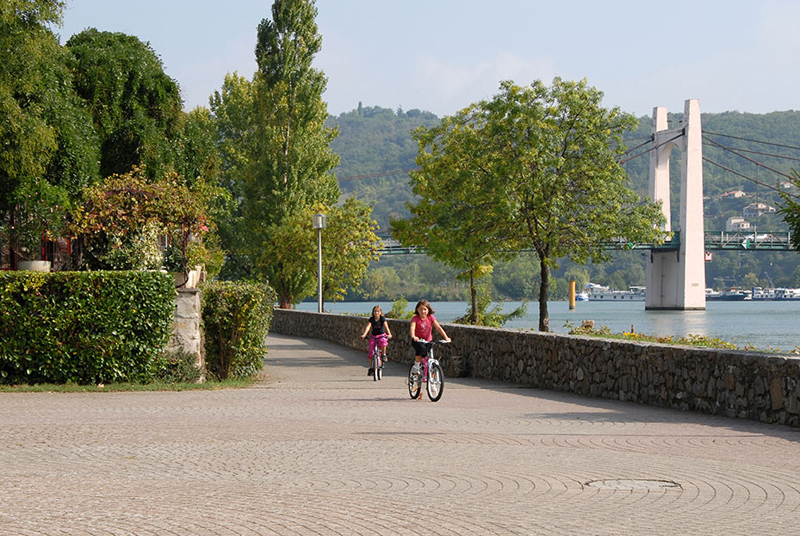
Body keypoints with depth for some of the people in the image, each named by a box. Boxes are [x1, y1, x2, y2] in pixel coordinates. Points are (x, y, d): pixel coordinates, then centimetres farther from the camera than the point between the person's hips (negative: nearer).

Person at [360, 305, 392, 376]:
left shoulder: (382, 319, -6)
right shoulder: (371, 319, -3)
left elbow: (386, 326, -18)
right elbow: (368, 327, -14)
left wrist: (389, 334, -35)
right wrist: (364, 334, -31)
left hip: (382, 335, -2)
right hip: (373, 336, 2)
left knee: (383, 342, -37)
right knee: (371, 351, -9)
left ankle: (383, 355, -12)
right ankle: (371, 368, 3)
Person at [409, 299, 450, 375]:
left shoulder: (431, 318, -4)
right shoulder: (415, 319, -12)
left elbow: (438, 327, -9)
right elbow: (412, 328, -29)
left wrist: (446, 337, -21)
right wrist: (413, 336, -51)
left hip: (427, 341, 4)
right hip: (417, 340, -4)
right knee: (421, 348, -34)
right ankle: (416, 366, -19)